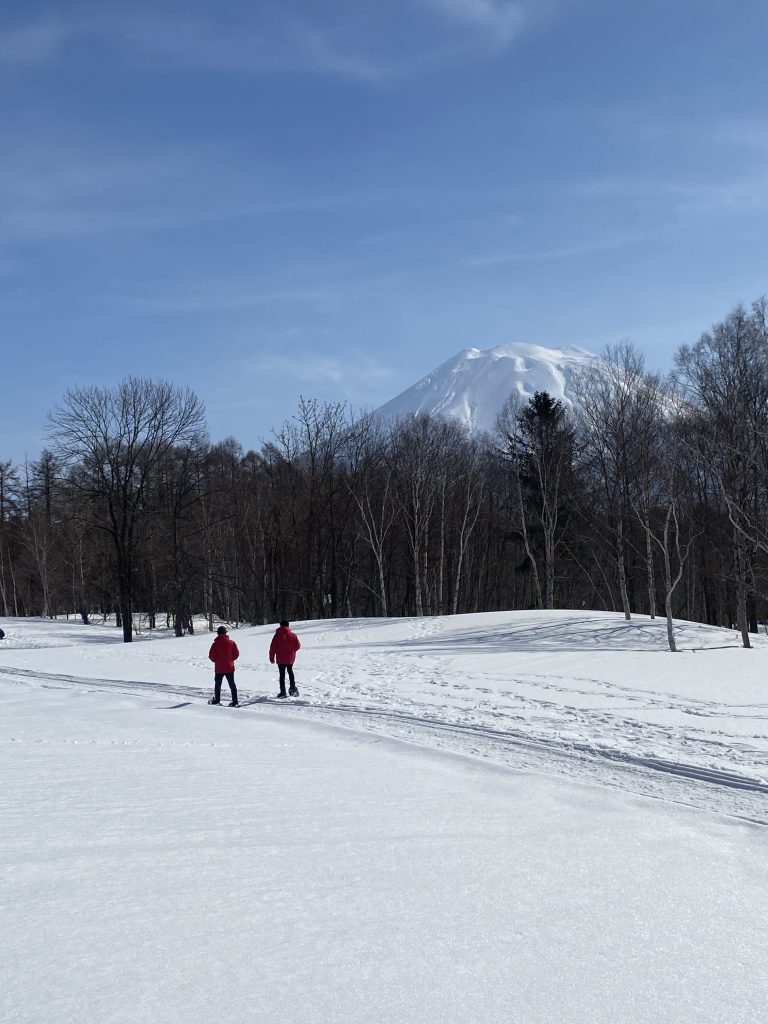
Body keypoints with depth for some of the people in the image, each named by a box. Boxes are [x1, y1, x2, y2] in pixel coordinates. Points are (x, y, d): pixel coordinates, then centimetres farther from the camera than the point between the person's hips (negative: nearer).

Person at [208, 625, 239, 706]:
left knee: (217, 684, 16)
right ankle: (235, 702, 0)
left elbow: (211, 656, -9)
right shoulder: (231, 642, -5)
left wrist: (216, 661, 11)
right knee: (232, 685, 6)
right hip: (230, 668, 1)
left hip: (219, 668, -1)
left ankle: (217, 700, 25)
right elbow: (236, 654, -2)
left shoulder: (215, 644, -10)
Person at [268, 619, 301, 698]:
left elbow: (272, 647, -7)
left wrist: (272, 658, 1)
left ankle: (283, 692, 2)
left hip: (280, 659, -2)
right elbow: (298, 645, -2)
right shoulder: (292, 635, -5)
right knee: (290, 672, 23)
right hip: (290, 658, 2)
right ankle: (292, 688, 17)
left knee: (282, 674, 4)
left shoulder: (277, 635, -7)